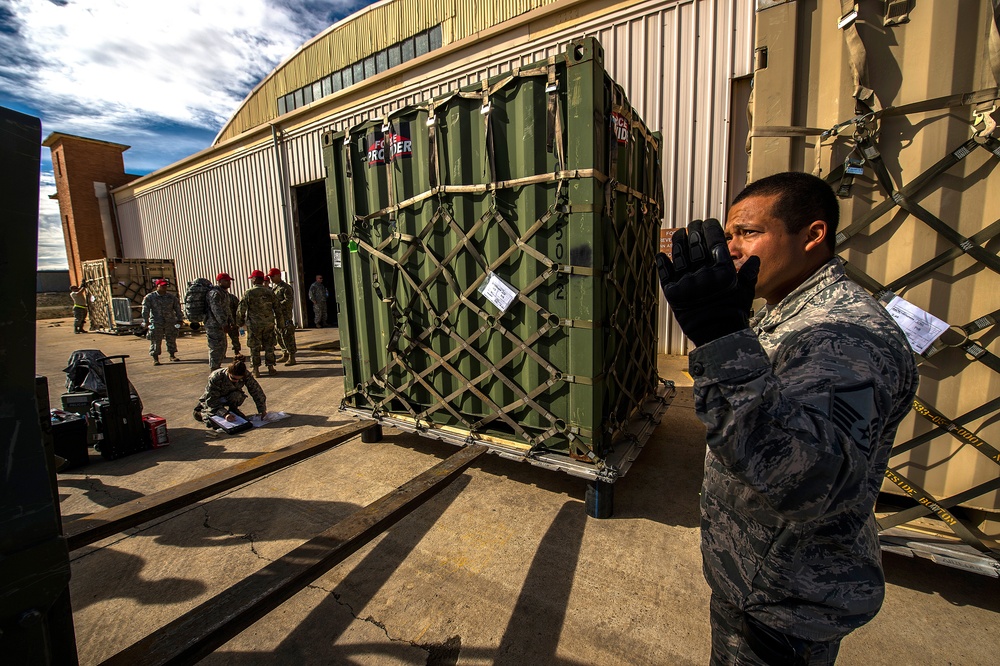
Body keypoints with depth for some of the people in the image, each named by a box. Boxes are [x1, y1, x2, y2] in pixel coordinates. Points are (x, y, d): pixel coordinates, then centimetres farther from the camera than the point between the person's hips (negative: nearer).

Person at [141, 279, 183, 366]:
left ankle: (172, 356, 21)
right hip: (156, 323, -3)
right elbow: (145, 310, -2)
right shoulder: (149, 297, 1)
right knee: (155, 341, -2)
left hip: (170, 322, 3)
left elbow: (177, 308, 13)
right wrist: (146, 321, -8)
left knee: (171, 339, 9)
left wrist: (180, 319, 9)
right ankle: (155, 359, 4)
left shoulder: (172, 297, 9)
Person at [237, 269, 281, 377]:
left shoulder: (248, 293, -7)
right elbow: (277, 307, 6)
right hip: (269, 323, 2)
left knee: (255, 347, 6)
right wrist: (279, 320, 19)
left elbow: (241, 309, -4)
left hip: (254, 324, -2)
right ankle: (270, 368, 11)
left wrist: (240, 322, 9)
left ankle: (256, 370, 9)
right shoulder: (269, 292, 2)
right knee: (269, 346, 9)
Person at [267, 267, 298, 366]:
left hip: (285, 315, -9)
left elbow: (289, 301, -19)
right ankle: (285, 355, 26)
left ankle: (291, 358, -2)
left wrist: (278, 305, -23)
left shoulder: (285, 287, -10)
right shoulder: (273, 287, 17)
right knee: (280, 337, 14)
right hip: (276, 316, 9)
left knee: (287, 337, -7)